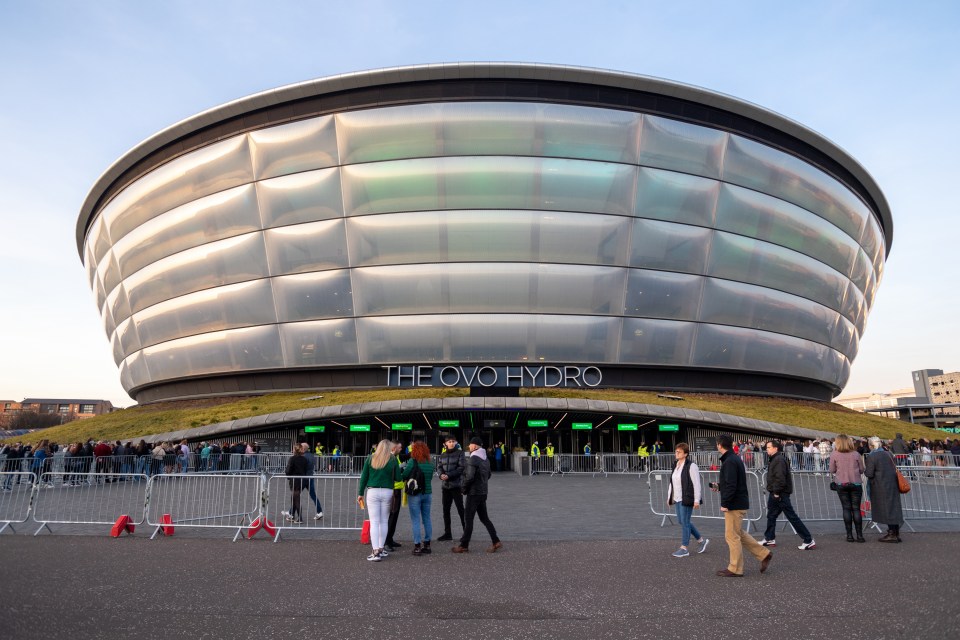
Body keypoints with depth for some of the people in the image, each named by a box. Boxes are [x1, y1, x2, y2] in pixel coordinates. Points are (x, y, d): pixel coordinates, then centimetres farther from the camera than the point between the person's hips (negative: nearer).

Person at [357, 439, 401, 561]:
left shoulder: (370, 458, 4)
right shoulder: (393, 459, 1)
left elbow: (364, 477, 4)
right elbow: (398, 478, 2)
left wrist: (360, 493, 10)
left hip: (372, 492, 0)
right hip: (387, 492, 0)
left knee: (374, 522, 0)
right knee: (384, 522, 13)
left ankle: (376, 552, -5)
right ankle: (381, 549, 19)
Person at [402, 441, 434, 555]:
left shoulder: (412, 462, -13)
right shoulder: (430, 463, 1)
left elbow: (403, 476, -8)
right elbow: (430, 477, 9)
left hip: (414, 494, -5)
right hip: (427, 493, 5)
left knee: (416, 520, 2)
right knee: (427, 519, 13)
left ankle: (417, 546, 3)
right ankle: (427, 544, 20)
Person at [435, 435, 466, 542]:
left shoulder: (459, 453, -3)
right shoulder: (442, 455, 12)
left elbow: (461, 468, -11)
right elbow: (439, 467, 6)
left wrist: (448, 475, -18)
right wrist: (441, 474, -16)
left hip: (456, 485, -5)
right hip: (445, 486, 5)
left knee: (460, 509, -2)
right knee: (446, 510, 10)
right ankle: (447, 533, 20)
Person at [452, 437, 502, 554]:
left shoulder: (473, 459, -17)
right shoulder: (485, 459, 11)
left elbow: (469, 477, -23)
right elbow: (488, 475, 19)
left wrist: (464, 489, -9)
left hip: (474, 493, -8)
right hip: (483, 492, 8)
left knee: (469, 519, 1)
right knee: (484, 518, 14)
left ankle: (464, 546, 8)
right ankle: (496, 542, 11)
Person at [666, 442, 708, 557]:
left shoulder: (691, 466, -13)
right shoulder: (676, 465, 11)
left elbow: (696, 484, -15)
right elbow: (672, 482, 18)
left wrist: (696, 500, -18)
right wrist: (669, 496, 17)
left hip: (687, 499, -9)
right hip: (677, 499, 9)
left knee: (685, 522, -2)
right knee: (681, 521, 14)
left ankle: (684, 548, 9)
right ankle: (702, 540, 29)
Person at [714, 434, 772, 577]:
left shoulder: (729, 462, -20)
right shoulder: (735, 459, 12)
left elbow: (731, 485, -25)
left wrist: (724, 503, -20)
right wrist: (719, 486, 22)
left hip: (734, 505, -10)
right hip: (740, 503, 10)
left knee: (732, 536, 0)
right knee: (738, 533, 20)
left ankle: (735, 569, 9)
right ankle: (764, 554, 23)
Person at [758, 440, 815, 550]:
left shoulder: (779, 460, -19)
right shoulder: (775, 459, 15)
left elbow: (780, 478, -26)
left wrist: (776, 492, -21)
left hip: (780, 494, -11)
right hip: (774, 494, 11)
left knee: (792, 517, -5)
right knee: (771, 516, 16)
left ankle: (809, 541, 1)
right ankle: (769, 539, 26)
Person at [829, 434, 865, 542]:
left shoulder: (834, 455, -5)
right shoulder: (856, 454, -2)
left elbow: (832, 470, -1)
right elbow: (861, 470, 4)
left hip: (841, 484, -1)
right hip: (856, 484, 1)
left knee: (846, 509, 5)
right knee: (856, 509, 7)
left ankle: (849, 535, 5)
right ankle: (859, 535, 7)